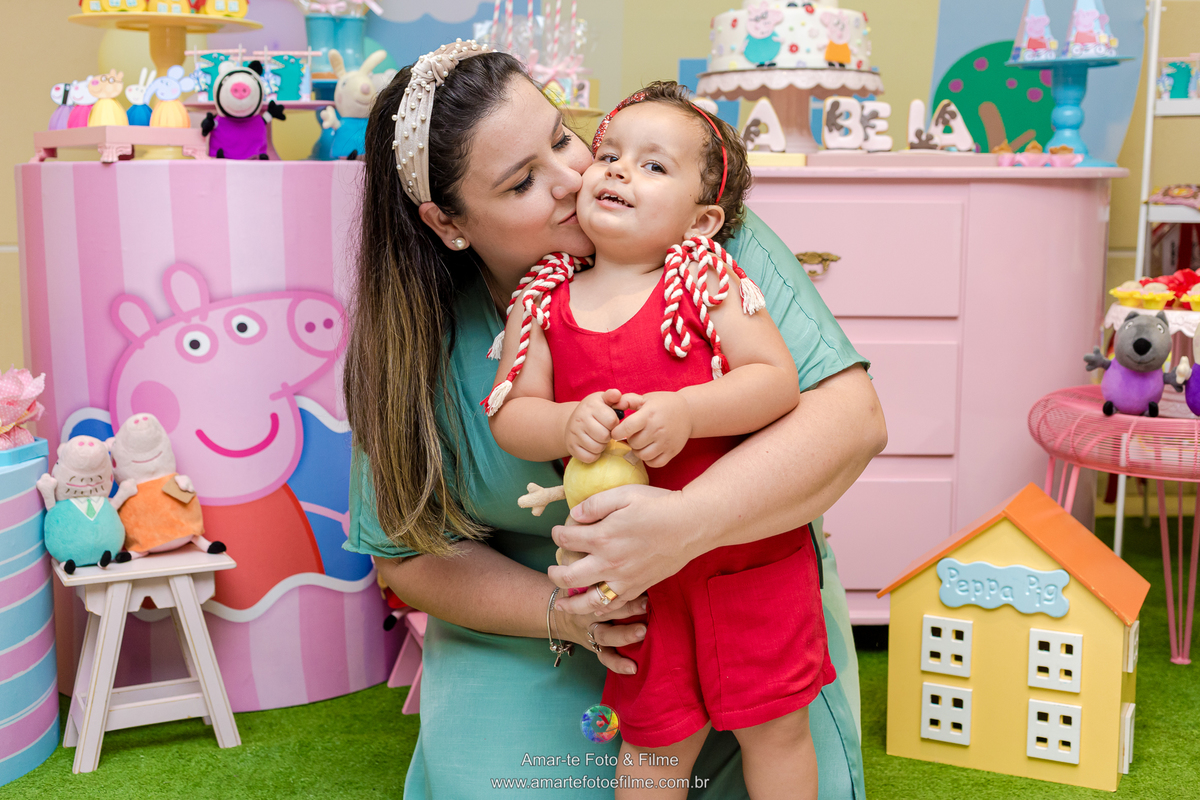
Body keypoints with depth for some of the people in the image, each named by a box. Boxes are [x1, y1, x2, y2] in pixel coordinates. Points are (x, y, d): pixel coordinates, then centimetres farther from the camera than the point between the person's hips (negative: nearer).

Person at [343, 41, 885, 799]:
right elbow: (407, 551, 0)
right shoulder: (421, 346, -10)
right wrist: (556, 611, -18)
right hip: (532, 637, 1)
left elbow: (851, 417, -25)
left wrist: (689, 522, -42)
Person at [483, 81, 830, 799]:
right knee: (657, 739, 16)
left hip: (752, 556, -2)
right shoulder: (543, 305, -1)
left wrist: (685, 413, -28)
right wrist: (566, 425, -23)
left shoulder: (707, 281, -8)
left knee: (774, 725, 11)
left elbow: (778, 380, -14)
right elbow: (509, 415, -2)